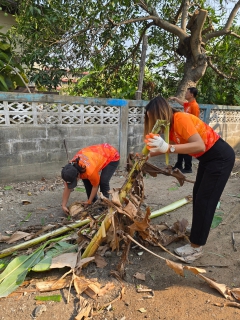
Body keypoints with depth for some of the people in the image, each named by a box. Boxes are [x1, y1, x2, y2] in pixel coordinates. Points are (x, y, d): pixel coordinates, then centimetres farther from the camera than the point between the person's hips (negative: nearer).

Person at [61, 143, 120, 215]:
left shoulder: (90, 171, -41)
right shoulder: (70, 167, -20)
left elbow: (95, 186, -20)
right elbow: (67, 188, -8)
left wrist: (89, 202, -8)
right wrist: (63, 205, -8)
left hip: (112, 156, -7)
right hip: (98, 154, 7)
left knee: (103, 181, -22)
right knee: (86, 180, -1)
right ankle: (94, 202, 14)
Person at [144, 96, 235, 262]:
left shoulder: (180, 119, -25)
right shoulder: (170, 124, 2)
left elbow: (199, 146, -36)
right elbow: (169, 147, 11)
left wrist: (168, 147, -44)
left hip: (221, 157, -10)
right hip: (208, 158, 10)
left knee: (204, 200, -6)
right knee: (198, 196, 13)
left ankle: (196, 247, 7)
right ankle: (196, 241, 26)